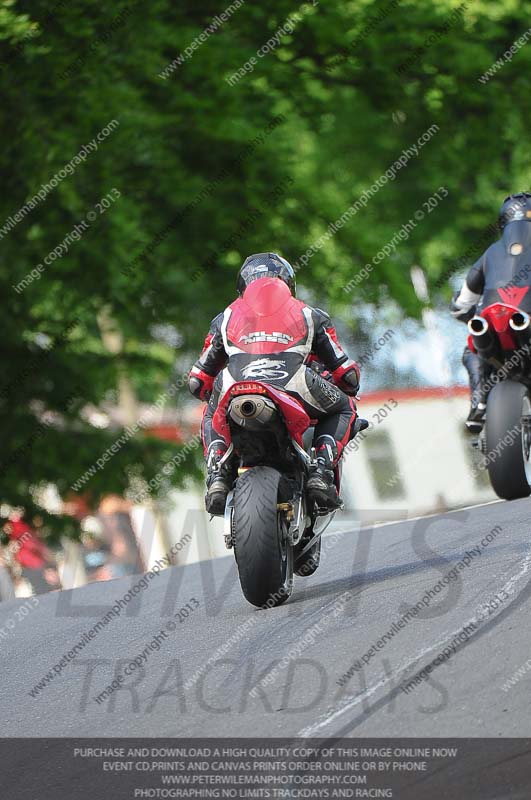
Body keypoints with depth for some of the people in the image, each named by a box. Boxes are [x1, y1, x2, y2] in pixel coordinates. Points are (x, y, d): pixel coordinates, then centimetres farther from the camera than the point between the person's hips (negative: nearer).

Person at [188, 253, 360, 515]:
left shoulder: (226, 317, 33)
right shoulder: (310, 315, 30)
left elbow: (198, 381, 37)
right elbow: (346, 373, 31)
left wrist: (213, 396, 59)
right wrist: (348, 387, 56)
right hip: (295, 388, -2)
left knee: (211, 417, 38)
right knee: (343, 409, 30)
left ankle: (217, 477, 11)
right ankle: (322, 471, 4)